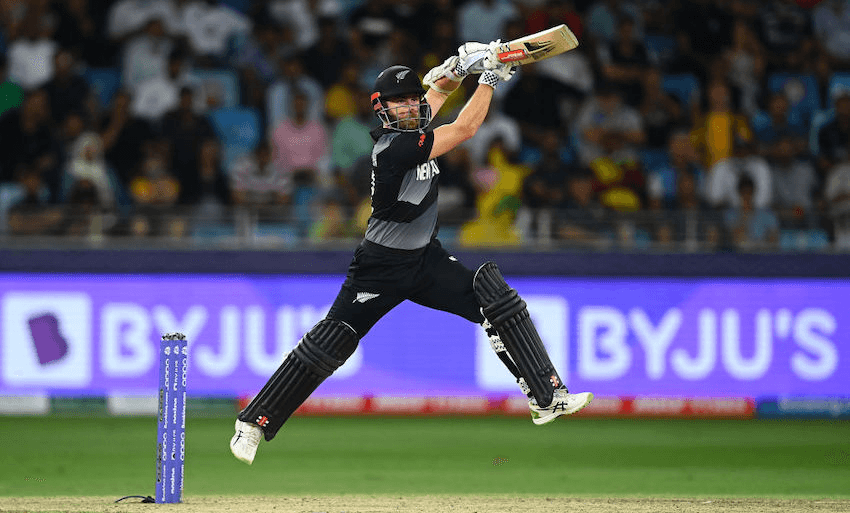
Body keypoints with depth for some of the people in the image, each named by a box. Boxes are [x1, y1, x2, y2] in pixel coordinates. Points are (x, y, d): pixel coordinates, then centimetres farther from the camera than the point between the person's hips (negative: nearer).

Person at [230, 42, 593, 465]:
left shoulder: (411, 127, 1)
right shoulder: (395, 145, -23)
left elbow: (438, 87, 19)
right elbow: (464, 130, -22)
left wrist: (460, 68, -2)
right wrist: (489, 80, -13)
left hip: (426, 260, 8)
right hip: (381, 267, -8)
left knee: (501, 303, -7)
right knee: (327, 348, -6)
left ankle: (547, 398, -6)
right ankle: (253, 423, 5)